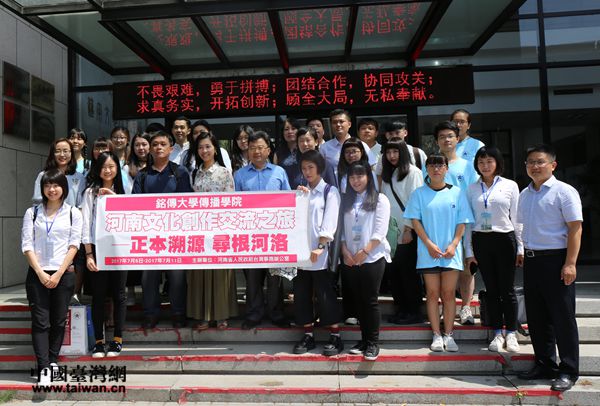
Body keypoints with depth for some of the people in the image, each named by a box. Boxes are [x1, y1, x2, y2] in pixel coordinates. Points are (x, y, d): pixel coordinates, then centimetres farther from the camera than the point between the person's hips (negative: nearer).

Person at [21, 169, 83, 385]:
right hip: (37, 274, 0)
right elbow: (27, 245, 1)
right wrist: (41, 273, -8)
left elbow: (73, 246, -1)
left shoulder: (73, 213, 4)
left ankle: (53, 361, 23)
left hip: (63, 274, 0)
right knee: (40, 322, -2)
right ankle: (44, 368, -1)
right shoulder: (32, 212, 6)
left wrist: (59, 274, -9)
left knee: (59, 321, 8)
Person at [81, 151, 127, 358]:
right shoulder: (91, 192, 3)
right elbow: (86, 224, -2)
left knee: (118, 294, 6)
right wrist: (88, 254, -8)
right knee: (98, 295, 4)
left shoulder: (122, 191, 9)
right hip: (98, 248, -1)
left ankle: (117, 339, 14)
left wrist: (115, 197, -11)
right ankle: (99, 341, 14)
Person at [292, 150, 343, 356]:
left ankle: (335, 337, 11)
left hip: (321, 253, -5)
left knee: (325, 294, -1)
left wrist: (320, 247, -17)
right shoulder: (301, 191, 15)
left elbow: (329, 222, -9)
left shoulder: (330, 191, 1)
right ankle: (308, 335, 21)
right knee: (302, 295, 8)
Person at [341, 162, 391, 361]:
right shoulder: (346, 201, 13)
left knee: (371, 300, -2)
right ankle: (364, 339, 20)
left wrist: (364, 251, -14)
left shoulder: (380, 200, 1)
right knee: (358, 300, 10)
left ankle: (373, 343, 8)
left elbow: (380, 231, -8)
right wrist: (345, 251, -4)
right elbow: (341, 229, 9)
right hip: (350, 259, 4)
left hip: (372, 258, -4)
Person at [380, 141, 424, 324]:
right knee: (393, 271, 8)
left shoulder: (413, 172, -4)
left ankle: (414, 312, 12)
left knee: (409, 272, 0)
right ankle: (401, 309, 21)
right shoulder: (387, 175, 16)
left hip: (408, 233, -6)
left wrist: (408, 229, -14)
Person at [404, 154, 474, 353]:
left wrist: (454, 245, -8)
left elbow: (462, 222, 5)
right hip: (428, 251, 0)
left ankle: (448, 335, 13)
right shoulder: (419, 194, 4)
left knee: (448, 294, 3)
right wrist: (429, 244, -9)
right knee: (433, 294, 4)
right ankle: (436, 335, 12)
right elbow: (415, 221, 1)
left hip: (451, 252, 0)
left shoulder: (457, 193, 5)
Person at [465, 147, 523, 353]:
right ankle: (497, 333, 19)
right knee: (491, 289, 9)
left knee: (507, 289, 3)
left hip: (504, 239, -2)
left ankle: (511, 333, 17)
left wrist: (520, 248, 1)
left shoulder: (510, 185, 3)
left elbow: (516, 218, 4)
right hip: (481, 241, 2)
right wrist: (468, 251, 5)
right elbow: (468, 221, 7)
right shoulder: (472, 189, 7)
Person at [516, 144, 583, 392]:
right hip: (531, 260, 7)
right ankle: (544, 364, 26)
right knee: (536, 317, 12)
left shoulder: (564, 191, -6)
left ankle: (568, 371, 15)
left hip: (555, 260, -6)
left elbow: (575, 228, -11)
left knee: (562, 317, 2)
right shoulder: (525, 195, 13)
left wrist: (570, 263, -18)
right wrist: (524, 254, 13)